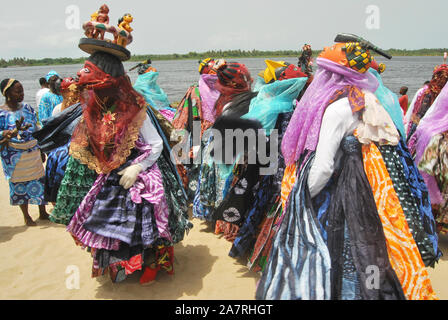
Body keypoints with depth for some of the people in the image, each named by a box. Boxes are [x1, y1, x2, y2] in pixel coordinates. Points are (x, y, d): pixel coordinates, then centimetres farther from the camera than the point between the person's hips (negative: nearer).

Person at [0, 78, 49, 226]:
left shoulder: (27, 108, 3)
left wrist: (41, 151, 14)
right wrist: (15, 131, -34)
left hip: (33, 153, 4)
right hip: (14, 157, -4)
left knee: (39, 181, 9)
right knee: (20, 184, 8)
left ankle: (42, 212, 26)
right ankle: (26, 216, 25)